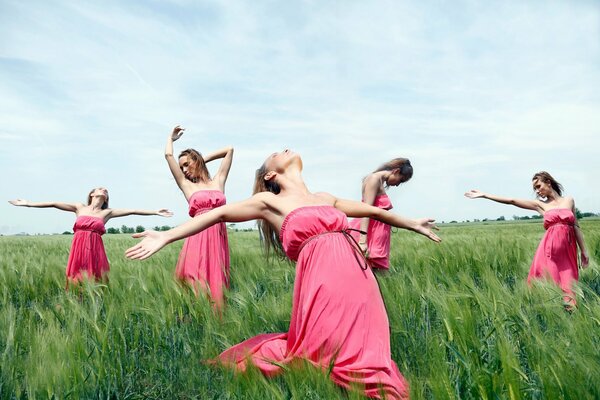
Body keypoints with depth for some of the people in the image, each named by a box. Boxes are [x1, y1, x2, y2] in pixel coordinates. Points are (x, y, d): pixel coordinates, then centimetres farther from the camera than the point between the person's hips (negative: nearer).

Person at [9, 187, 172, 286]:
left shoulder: (107, 212, 12)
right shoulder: (79, 208, 13)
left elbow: (132, 211, 7)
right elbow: (54, 204, 10)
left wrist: (155, 212, 5)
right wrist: (28, 203, 8)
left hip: (95, 250, 0)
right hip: (78, 249, 0)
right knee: (77, 282, 1)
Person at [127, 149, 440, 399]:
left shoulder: (326, 198, 23)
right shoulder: (270, 202, 7)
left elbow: (372, 210, 32)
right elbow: (218, 214, 4)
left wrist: (412, 224, 43)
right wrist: (165, 237, -2)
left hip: (360, 280, 6)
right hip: (325, 283, -6)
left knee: (362, 354, 9)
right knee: (331, 359, 1)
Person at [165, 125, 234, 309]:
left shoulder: (218, 181, 17)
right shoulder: (186, 185, 13)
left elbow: (229, 150, 22)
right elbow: (168, 155, 12)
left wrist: (206, 158, 28)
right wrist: (171, 138, 30)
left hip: (219, 237, 2)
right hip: (198, 237, -1)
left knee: (216, 283, 1)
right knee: (198, 284, -7)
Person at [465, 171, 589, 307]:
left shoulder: (569, 200, 11)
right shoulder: (539, 204, 8)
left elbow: (575, 226, 14)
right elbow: (512, 201, 4)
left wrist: (583, 251, 12)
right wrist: (484, 195, 1)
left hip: (568, 248, 1)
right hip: (550, 248, -1)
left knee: (566, 284, 1)